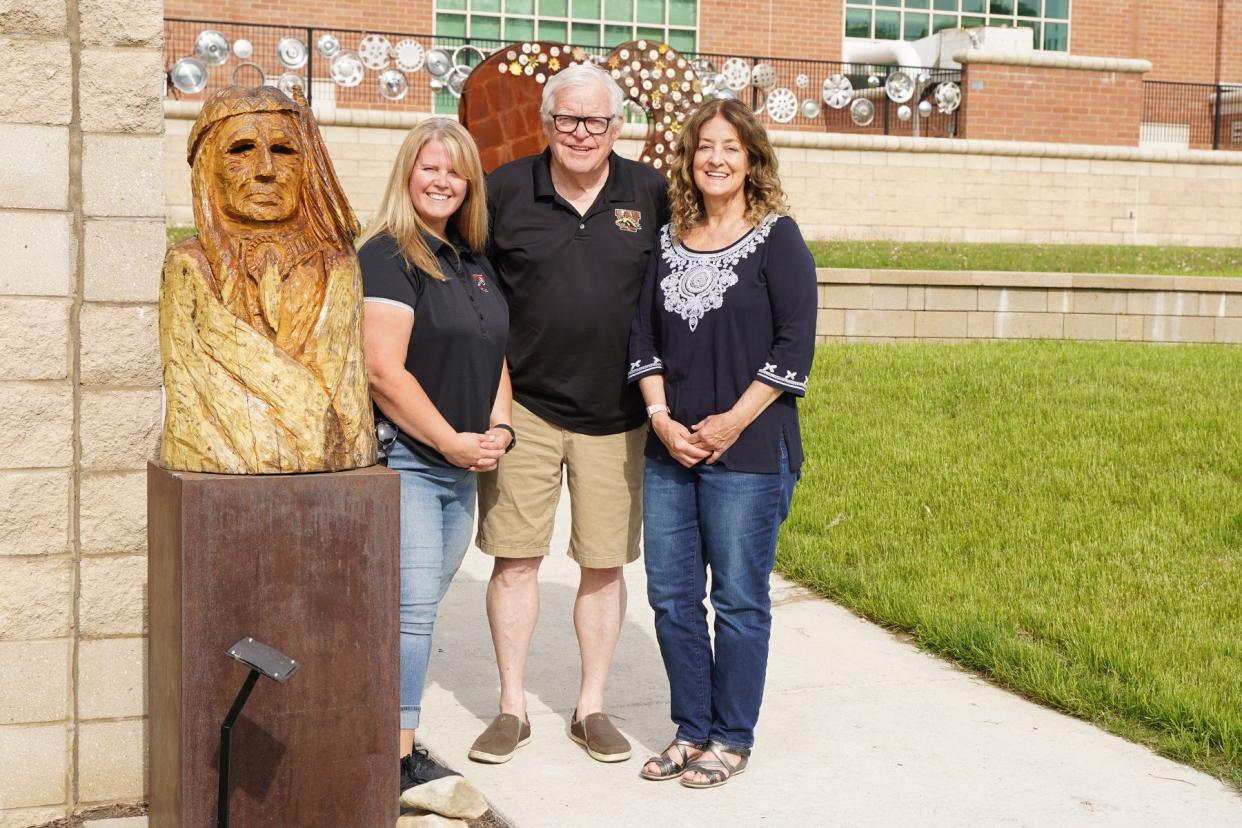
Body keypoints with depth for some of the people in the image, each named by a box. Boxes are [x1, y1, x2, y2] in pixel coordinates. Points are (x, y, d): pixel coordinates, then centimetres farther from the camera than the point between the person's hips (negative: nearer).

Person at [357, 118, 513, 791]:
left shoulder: (475, 263, 16)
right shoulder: (388, 256, -10)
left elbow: (494, 356, 21)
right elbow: (385, 371, -18)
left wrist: (497, 429, 4)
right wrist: (451, 440, -14)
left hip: (462, 467, 8)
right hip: (402, 459, -8)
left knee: (421, 607, 12)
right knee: (412, 609, -7)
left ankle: (393, 731, 21)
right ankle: (400, 759, 1)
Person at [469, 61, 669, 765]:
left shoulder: (653, 194, -1)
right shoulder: (505, 191, -2)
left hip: (615, 414, 1)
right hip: (523, 405, 0)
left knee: (605, 564, 8)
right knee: (516, 558, 3)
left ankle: (592, 708, 22)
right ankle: (513, 708, 17)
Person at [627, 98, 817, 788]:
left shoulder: (777, 238, -3)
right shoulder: (669, 242, 11)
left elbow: (795, 344, -8)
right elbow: (644, 336, 11)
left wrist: (732, 422, -12)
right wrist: (660, 415, -4)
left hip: (749, 450, -5)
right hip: (671, 448, 5)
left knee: (739, 598, 2)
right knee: (671, 594, 9)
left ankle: (732, 739, 17)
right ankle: (692, 730, 24)